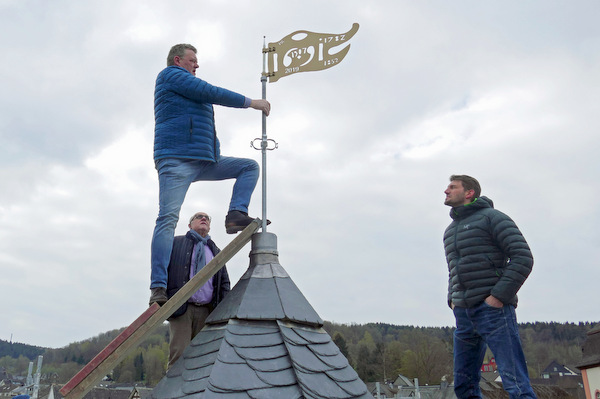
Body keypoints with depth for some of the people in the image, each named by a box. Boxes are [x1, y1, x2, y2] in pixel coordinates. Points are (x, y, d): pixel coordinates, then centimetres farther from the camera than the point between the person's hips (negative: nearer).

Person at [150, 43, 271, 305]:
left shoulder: (185, 86, 32)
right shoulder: (170, 74, 4)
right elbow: (211, 93, -6)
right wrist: (251, 102, -2)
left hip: (204, 161, 10)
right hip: (176, 160, -10)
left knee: (250, 166, 9)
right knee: (168, 218, -17)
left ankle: (237, 215, -12)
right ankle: (158, 289, -21)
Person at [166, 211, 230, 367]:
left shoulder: (216, 251, 23)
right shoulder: (176, 243, 13)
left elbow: (224, 282, 20)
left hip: (207, 311, 3)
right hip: (181, 308, -3)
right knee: (179, 353, -12)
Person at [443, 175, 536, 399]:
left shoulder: (491, 217, -1)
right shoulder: (449, 231, 21)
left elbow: (523, 258, -10)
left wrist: (499, 295, -16)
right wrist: (452, 299, 13)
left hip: (493, 309, -8)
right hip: (463, 313, 8)